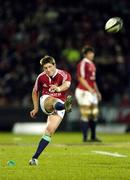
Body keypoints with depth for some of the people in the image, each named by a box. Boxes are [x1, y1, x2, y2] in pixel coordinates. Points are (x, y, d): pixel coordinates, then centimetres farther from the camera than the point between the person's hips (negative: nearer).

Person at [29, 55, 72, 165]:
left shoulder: (63, 75, -12)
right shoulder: (41, 77, 0)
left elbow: (67, 84, -37)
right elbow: (35, 92, 19)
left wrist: (59, 88, -60)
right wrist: (36, 108, 15)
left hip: (59, 104, -1)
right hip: (45, 101, 1)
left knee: (50, 131, -16)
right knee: (52, 101, -38)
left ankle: (35, 158, -10)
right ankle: (65, 106, -76)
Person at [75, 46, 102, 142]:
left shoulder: (92, 64, 16)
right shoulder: (83, 63, -12)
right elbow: (81, 78, -18)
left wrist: (97, 91, 22)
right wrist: (90, 89, -26)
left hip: (92, 92, 9)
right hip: (84, 91, -9)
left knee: (94, 114, 11)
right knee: (86, 115, -9)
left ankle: (93, 136, 20)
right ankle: (85, 137, -5)